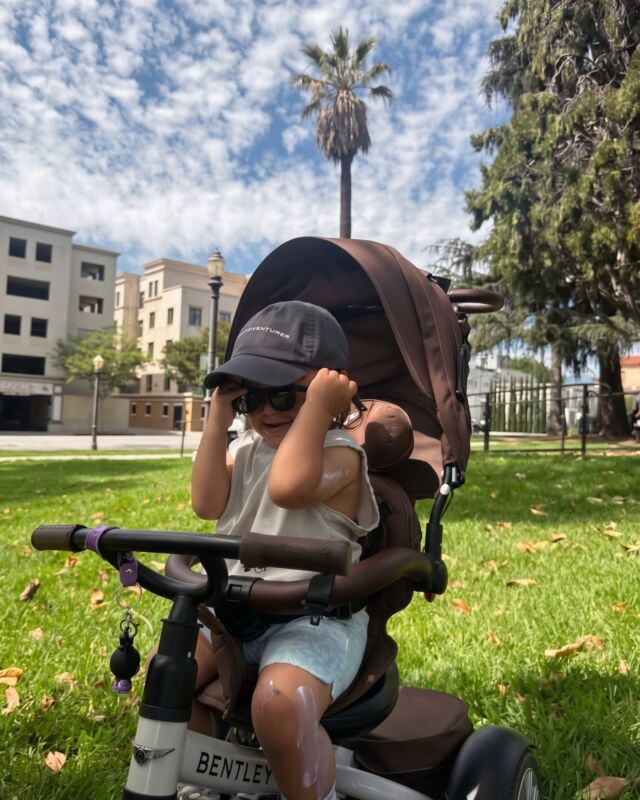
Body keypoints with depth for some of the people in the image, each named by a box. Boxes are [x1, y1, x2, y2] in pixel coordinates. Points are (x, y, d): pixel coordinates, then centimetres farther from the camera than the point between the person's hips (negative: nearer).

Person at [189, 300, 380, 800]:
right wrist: (219, 417, -7)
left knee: (279, 703, -31)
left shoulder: (339, 452, -11)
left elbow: (287, 486, -32)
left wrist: (317, 406, -24)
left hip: (316, 617, -7)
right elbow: (207, 504, -7)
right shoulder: (246, 449, 11)